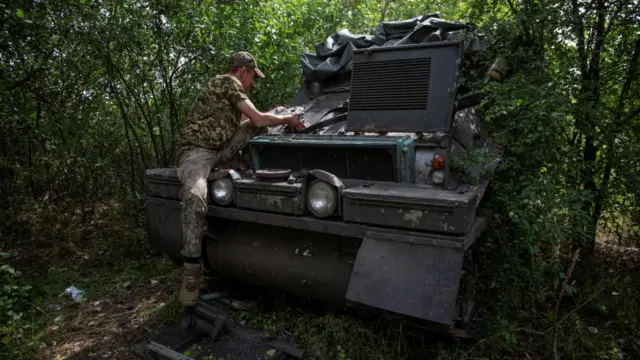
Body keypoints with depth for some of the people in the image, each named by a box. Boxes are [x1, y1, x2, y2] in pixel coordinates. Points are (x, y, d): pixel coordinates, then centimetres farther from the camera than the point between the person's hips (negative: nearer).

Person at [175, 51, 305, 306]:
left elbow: (251, 121, 31)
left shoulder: (230, 88, 20)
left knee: (259, 128, 2)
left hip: (221, 149, 9)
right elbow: (258, 119, -12)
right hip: (197, 151, -9)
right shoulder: (227, 81, -9)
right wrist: (286, 120, 2)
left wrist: (274, 114, 26)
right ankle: (192, 268, -30)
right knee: (195, 196, -37)